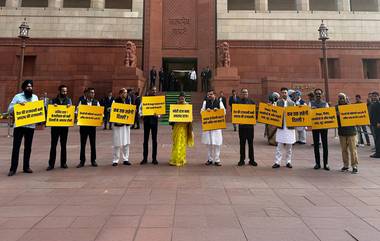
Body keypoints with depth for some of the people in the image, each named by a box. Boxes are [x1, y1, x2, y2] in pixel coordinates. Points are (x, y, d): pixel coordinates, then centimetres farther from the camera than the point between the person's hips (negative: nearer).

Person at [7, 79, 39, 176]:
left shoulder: (35, 97, 11)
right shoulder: (17, 97, 2)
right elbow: (9, 109, -1)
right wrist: (18, 105, -18)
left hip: (30, 126, 3)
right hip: (19, 125, -3)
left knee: (28, 147, 9)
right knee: (16, 147, -1)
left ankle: (26, 167, 18)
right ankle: (13, 168, 6)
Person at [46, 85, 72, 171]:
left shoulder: (68, 100, 7)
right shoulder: (54, 100, 5)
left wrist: (69, 106, -25)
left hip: (65, 125, 1)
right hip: (55, 125, -1)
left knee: (63, 145, 8)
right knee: (53, 145, 1)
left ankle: (63, 163, 17)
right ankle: (51, 164, 7)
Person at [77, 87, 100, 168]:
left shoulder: (96, 102, 5)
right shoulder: (82, 102, 3)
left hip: (93, 125, 1)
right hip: (83, 124, 0)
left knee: (93, 143, 7)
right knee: (82, 143, 5)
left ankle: (93, 160, 18)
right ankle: (82, 161, 15)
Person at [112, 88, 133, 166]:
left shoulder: (128, 100, 10)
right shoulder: (116, 101, -4)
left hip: (127, 123, 5)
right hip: (118, 124, -4)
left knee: (126, 143, 8)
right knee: (117, 143, -1)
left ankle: (125, 159, 16)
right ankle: (115, 160, 8)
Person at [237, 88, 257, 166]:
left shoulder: (251, 102, 7)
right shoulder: (238, 102, 5)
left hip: (250, 125, 0)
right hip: (241, 125, 0)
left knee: (250, 143, 5)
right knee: (242, 143, 6)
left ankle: (251, 160, 14)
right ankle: (242, 160, 15)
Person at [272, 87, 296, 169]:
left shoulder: (292, 103, 8)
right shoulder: (278, 102, 5)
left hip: (289, 126, 2)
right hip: (281, 126, -1)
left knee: (289, 146, 8)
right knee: (279, 145, -3)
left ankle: (288, 162, 19)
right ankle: (277, 162, 2)